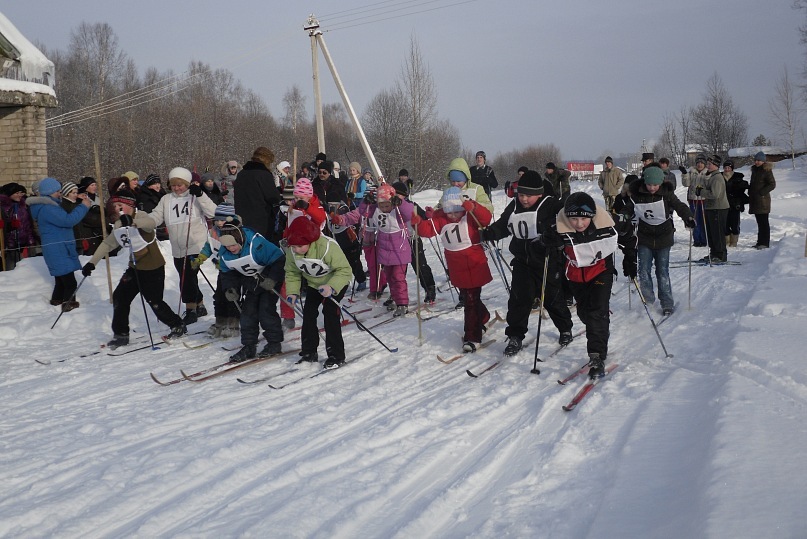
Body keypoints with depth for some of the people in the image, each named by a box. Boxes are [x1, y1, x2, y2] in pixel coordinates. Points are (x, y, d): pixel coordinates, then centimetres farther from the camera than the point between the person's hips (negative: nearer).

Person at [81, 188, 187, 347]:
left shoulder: (141, 216, -17)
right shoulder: (118, 225, 7)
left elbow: (151, 223, -42)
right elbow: (107, 244, 17)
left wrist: (132, 221, -61)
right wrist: (92, 263, 11)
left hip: (153, 268, -8)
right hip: (135, 267, 8)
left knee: (154, 301, -3)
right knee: (120, 297, 2)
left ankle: (178, 327, 17)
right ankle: (121, 334, 13)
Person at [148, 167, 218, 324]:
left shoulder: (195, 197, 0)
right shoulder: (166, 200, 11)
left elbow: (211, 212, -12)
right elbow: (156, 217, 5)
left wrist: (200, 195, -22)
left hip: (196, 246, -5)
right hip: (178, 249, 5)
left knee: (188, 277, -12)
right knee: (187, 278, 12)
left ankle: (191, 310, 0)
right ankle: (200, 306, 30)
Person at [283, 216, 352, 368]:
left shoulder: (327, 247, -38)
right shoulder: (291, 251, -19)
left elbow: (344, 270, -34)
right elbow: (292, 272, -2)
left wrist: (332, 287, -47)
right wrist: (293, 292, -16)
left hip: (336, 282, -6)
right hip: (313, 284, 6)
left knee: (330, 312, -18)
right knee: (308, 313, 2)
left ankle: (336, 355, -11)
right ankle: (309, 353, 15)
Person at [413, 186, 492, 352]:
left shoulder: (470, 214, -13)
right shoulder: (440, 217, -1)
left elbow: (486, 218, -31)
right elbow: (428, 230, -11)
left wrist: (473, 207, -48)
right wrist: (418, 222, -32)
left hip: (475, 264, -6)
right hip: (456, 268, 6)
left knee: (471, 300, -6)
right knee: (468, 297, 22)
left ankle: (472, 337, -1)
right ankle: (483, 318, 49)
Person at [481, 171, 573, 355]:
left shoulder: (550, 205, -12)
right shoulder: (514, 207, 3)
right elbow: (502, 225, 14)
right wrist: (489, 233, -4)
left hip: (548, 262, -3)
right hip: (523, 262, 3)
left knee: (553, 298, 11)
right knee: (519, 298, -5)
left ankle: (565, 329, 34)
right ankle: (515, 336, 6)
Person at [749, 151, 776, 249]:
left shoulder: (767, 171, -9)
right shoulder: (755, 170, 16)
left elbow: (772, 184, -13)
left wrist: (761, 192, -16)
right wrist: (750, 192, 12)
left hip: (763, 200, -8)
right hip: (755, 200, 8)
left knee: (763, 222, -6)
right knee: (759, 222, 12)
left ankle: (765, 243, -4)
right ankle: (760, 241, 17)